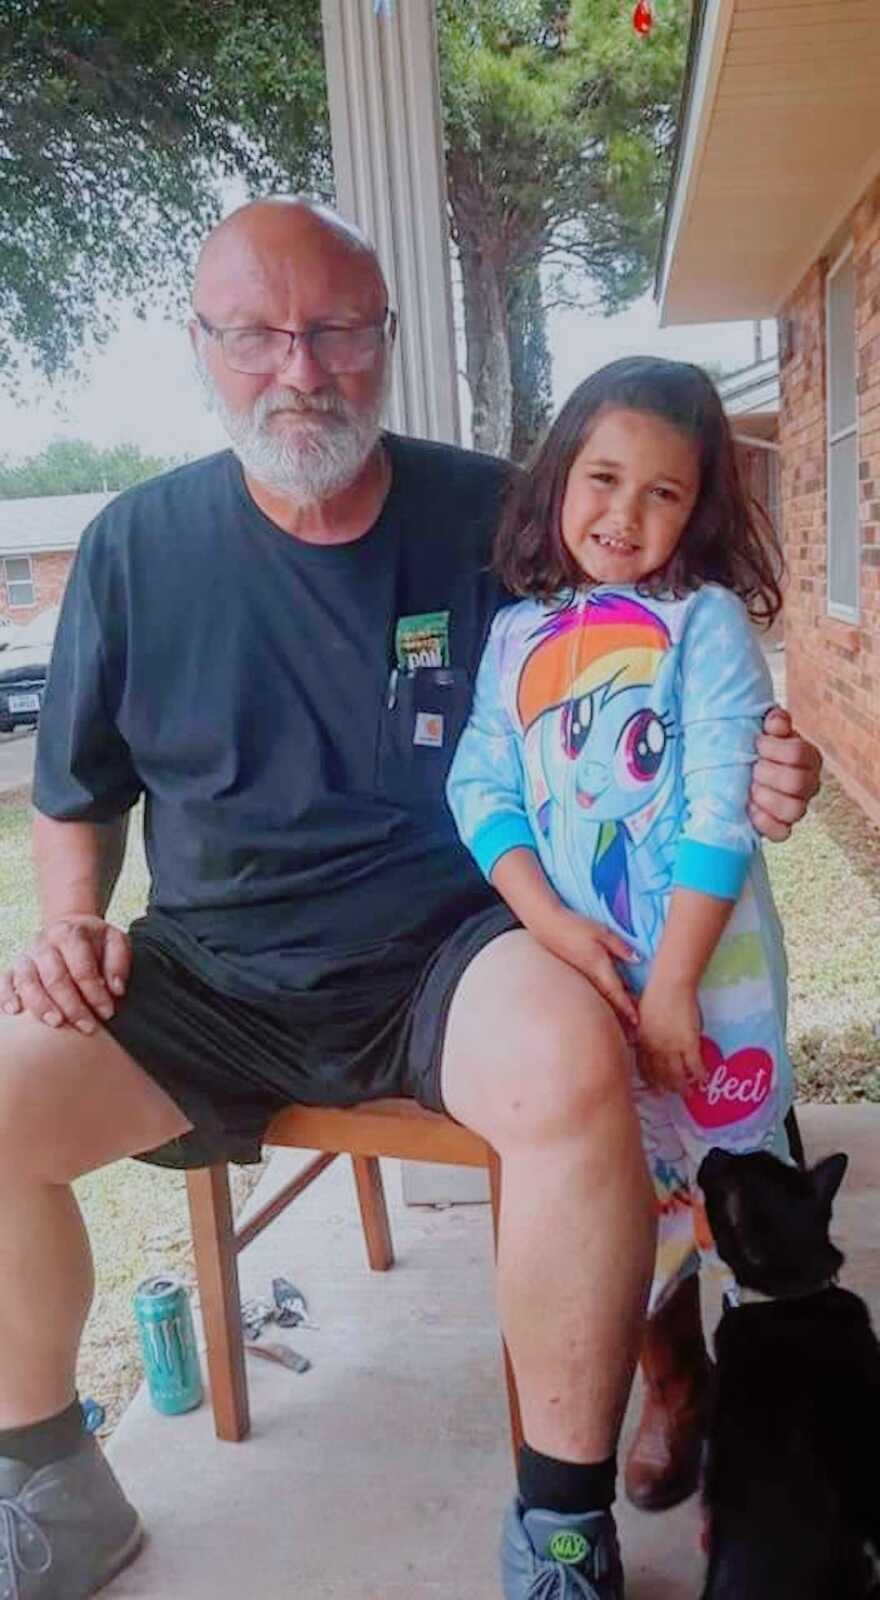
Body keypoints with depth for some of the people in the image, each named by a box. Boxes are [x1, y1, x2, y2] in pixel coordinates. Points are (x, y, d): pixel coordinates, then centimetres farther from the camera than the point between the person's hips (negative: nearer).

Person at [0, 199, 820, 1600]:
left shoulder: (496, 518, -1)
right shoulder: (138, 544, 3)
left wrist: (743, 786, -13)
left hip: (446, 953, -2)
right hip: (206, 978, 3)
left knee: (571, 1069, -34)